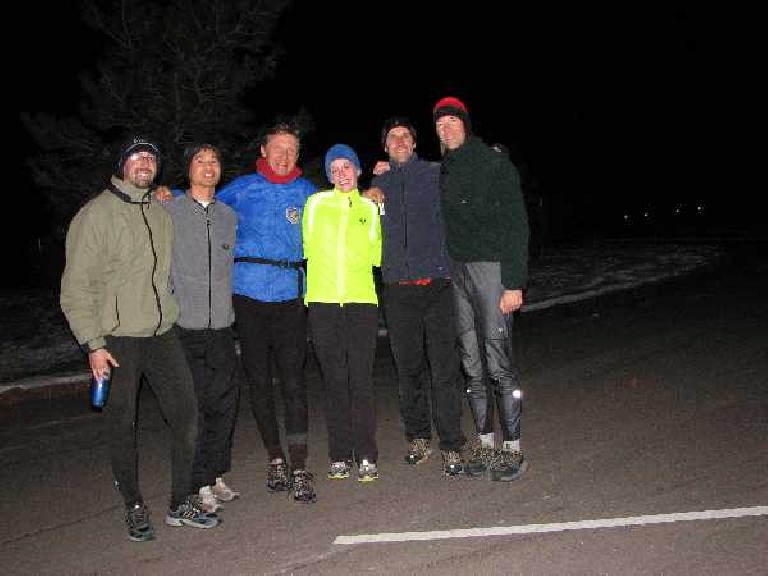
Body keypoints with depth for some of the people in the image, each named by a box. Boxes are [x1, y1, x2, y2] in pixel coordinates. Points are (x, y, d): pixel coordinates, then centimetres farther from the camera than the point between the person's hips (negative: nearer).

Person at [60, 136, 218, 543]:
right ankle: (134, 508, 20)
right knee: (122, 424, 4)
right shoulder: (96, 214, -6)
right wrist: (93, 343, -12)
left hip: (161, 333, 5)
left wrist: (170, 316, 14)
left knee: (185, 412, 3)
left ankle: (181, 503, 16)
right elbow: (76, 287, -8)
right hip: (116, 339, -5)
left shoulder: (160, 213, 12)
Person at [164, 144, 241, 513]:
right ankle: (199, 484, 10)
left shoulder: (230, 215, 13)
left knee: (225, 403, 7)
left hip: (222, 327, 4)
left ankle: (216, 475, 22)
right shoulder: (168, 211, 2)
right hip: (184, 327, -4)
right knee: (192, 407, -1)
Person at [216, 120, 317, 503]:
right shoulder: (242, 188, 8)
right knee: (258, 378, 6)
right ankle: (275, 458, 21)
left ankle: (299, 467, -2)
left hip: (290, 295, 0)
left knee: (292, 378, -6)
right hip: (248, 294, 1)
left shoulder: (307, 192, 11)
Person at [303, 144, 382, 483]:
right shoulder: (316, 204, 10)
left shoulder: (369, 208, 14)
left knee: (361, 380, -4)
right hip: (322, 301, 0)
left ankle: (366, 457, 5)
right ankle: (339, 456, 14)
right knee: (334, 381, 4)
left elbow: (375, 256, 15)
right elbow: (306, 247, 11)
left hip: (361, 301, 0)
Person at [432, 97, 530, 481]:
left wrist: (514, 283, -17)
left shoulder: (495, 164, -3)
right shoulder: (443, 172, 16)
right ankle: (487, 445, 18)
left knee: (498, 361, -7)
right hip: (458, 273, 6)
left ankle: (513, 450, 3)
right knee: (473, 365, 8)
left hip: (491, 268, -6)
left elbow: (516, 225, -8)